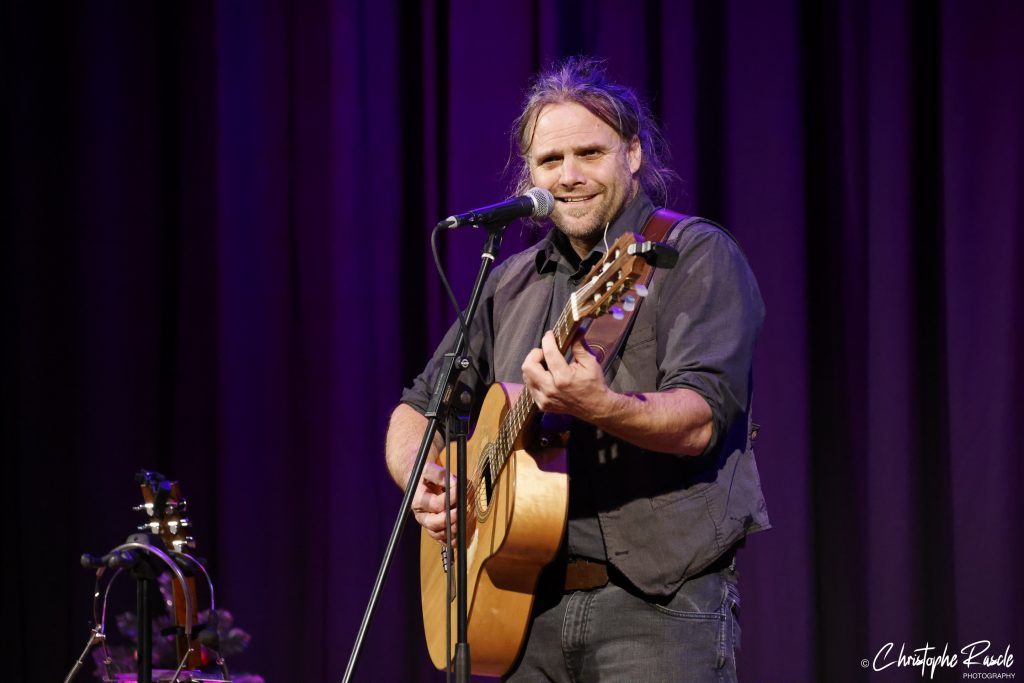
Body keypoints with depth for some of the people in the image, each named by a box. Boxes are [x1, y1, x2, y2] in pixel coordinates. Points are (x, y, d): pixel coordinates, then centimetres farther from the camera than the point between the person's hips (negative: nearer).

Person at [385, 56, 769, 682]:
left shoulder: (697, 256, -3)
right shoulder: (512, 285, 15)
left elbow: (700, 419, -17)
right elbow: (419, 409, 22)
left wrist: (598, 407, -35)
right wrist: (420, 479, 0)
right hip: (531, 602, 5)